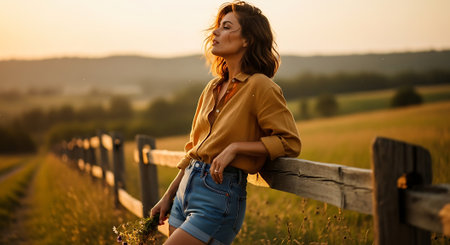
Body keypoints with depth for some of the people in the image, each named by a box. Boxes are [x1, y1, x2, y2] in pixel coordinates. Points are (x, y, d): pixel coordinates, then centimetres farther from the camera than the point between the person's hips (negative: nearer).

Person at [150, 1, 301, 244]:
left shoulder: (259, 87, -11)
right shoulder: (213, 88, 11)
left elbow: (290, 142, -13)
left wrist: (235, 147, -19)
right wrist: (168, 196, 18)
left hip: (219, 197, -8)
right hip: (187, 188, 8)